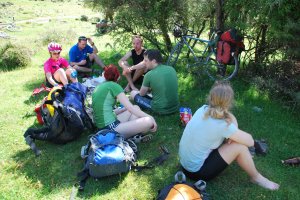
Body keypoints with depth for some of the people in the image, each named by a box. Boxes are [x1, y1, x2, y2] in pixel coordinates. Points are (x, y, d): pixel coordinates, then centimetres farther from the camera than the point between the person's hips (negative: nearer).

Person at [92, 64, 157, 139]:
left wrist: (125, 109, 28)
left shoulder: (98, 87, 17)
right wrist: (150, 117, -1)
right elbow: (130, 108, -10)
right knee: (149, 121, -18)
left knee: (136, 107, 20)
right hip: (111, 128, -10)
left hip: (102, 127, 10)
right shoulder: (113, 86, -7)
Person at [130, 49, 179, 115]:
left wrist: (148, 89, 21)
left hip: (160, 110, -6)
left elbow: (142, 94, -1)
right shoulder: (172, 69, -1)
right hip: (175, 108, 6)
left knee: (133, 93, 9)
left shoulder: (149, 75, -17)